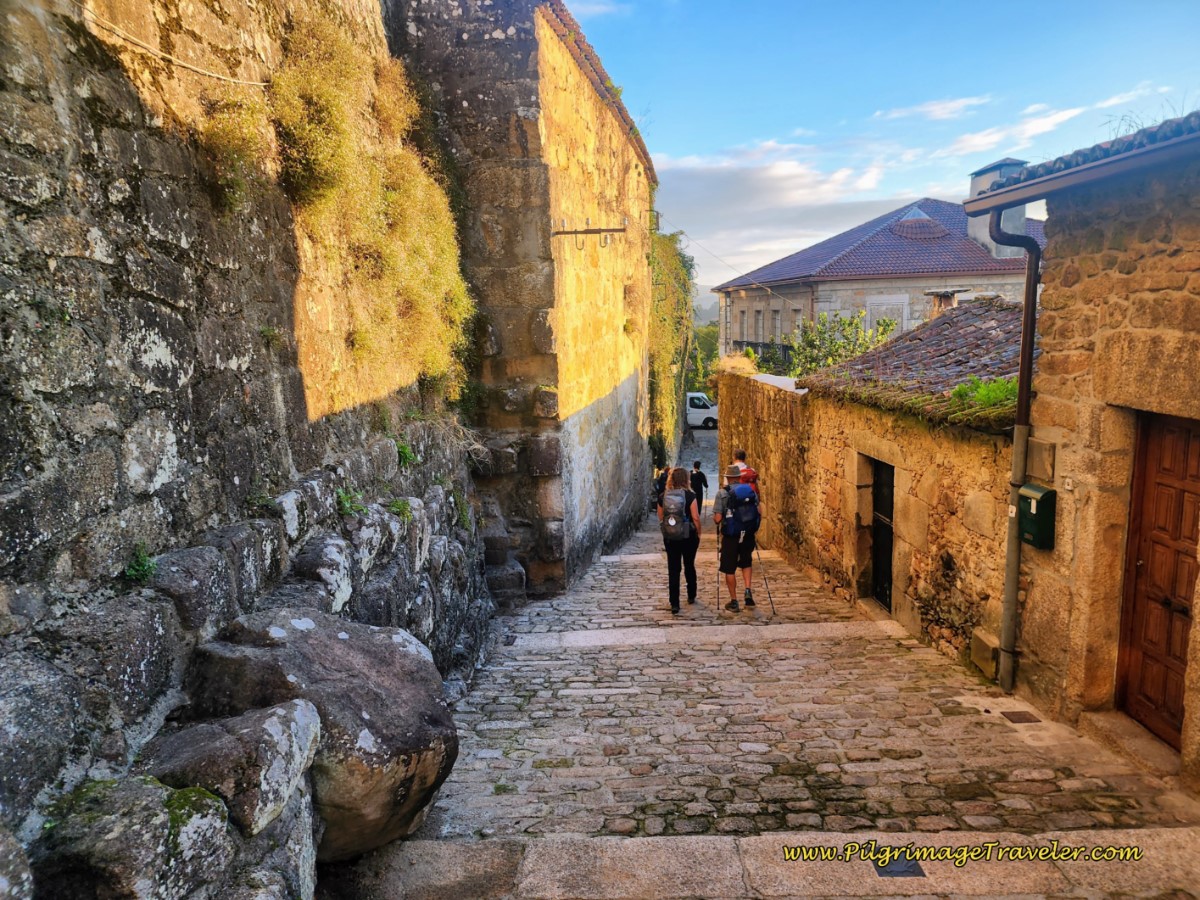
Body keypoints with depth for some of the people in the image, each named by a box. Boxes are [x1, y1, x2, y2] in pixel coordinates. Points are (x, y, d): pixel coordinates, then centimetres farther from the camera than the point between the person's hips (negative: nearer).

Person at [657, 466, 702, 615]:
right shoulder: (690, 496, -11)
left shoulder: (663, 497, -2)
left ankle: (674, 604, 1)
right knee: (689, 566, 19)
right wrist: (698, 533, 2)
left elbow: (660, 518, 4)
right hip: (688, 536, -1)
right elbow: (695, 518, -10)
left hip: (669, 537, 1)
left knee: (673, 570, 4)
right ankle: (691, 596, 34)